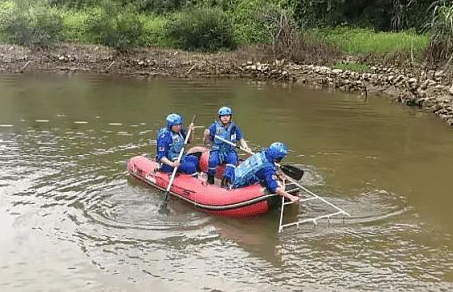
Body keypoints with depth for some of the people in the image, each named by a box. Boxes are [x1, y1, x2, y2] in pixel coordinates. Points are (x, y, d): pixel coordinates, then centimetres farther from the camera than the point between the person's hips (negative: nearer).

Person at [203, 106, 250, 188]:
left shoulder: (234, 127, 6)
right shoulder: (214, 126, 0)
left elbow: (241, 140, 13)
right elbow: (205, 142, -1)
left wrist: (246, 147, -7)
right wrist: (206, 136, -23)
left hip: (230, 151, 1)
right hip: (217, 151, -1)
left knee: (233, 158, -32)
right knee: (213, 160, -33)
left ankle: (226, 180, -34)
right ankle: (210, 178, -6)